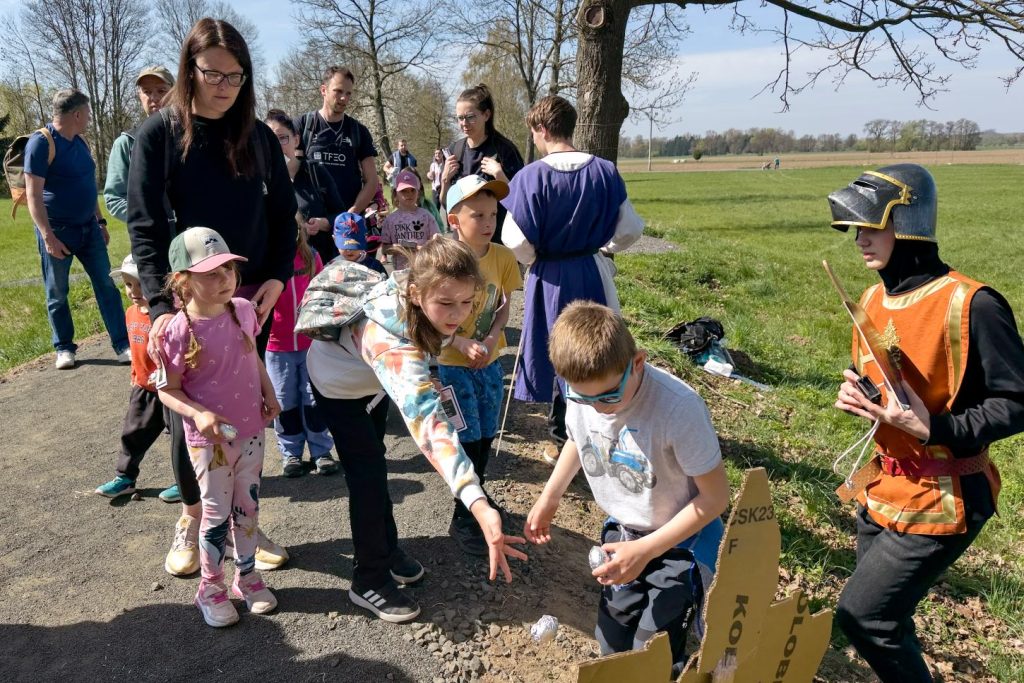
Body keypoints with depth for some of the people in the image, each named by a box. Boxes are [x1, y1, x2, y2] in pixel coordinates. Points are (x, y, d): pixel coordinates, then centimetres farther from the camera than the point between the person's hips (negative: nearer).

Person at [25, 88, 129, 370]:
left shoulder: (79, 142, 11)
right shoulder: (41, 142, -13)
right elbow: (33, 194, -17)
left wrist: (100, 221, 19)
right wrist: (48, 236, -22)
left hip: (88, 227, 7)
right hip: (58, 230, -7)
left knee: (107, 285, 1)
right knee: (57, 294, 6)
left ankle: (123, 345, 3)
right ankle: (64, 348, 18)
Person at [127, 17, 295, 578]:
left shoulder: (258, 135, 4)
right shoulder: (159, 133, -4)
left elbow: (283, 214, 8)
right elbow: (144, 224, -9)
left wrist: (278, 277, -6)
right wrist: (161, 303, -20)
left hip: (251, 297, 2)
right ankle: (191, 519, 27)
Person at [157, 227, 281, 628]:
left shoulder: (243, 310, -5)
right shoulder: (179, 331, -20)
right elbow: (168, 389, -12)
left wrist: (269, 395, 3)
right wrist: (198, 414, -27)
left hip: (251, 430, 5)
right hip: (209, 439, -5)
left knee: (248, 507, 17)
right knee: (217, 514, 8)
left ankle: (246, 576, 36)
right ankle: (211, 588, 30)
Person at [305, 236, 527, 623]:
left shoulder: (412, 287, -31)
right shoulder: (392, 341, -51)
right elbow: (427, 420, -64)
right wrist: (479, 505, -73)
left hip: (374, 377, 7)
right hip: (337, 384, -7)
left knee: (373, 461, 20)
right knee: (368, 474, -6)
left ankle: (385, 547, 39)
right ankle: (369, 582, 13)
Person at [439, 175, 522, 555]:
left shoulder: (502, 256, -5)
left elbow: (503, 304, 5)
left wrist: (493, 337, -12)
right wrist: (463, 343, -25)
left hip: (490, 361, 5)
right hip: (453, 362, -4)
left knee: (486, 436, 15)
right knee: (467, 438, 0)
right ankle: (463, 518, 17)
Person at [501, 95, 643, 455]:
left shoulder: (531, 176, -16)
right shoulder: (605, 171, -5)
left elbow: (519, 243, -15)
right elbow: (630, 229, 0)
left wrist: (534, 259, 7)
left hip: (551, 281, -3)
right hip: (594, 275, 3)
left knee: (560, 358, 14)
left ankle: (564, 436, 27)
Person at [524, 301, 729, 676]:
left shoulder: (678, 408, -35)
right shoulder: (581, 391, -18)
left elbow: (716, 495, -23)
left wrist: (645, 550, -26)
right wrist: (549, 496, -2)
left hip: (682, 537, -5)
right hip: (623, 530, 5)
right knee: (613, 649, 18)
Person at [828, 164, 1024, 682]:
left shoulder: (970, 304, -20)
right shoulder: (873, 299, 4)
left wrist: (934, 430, -26)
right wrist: (854, 395, -3)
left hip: (939, 500, -7)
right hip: (881, 488, 8)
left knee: (860, 614, -6)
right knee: (885, 619, 19)